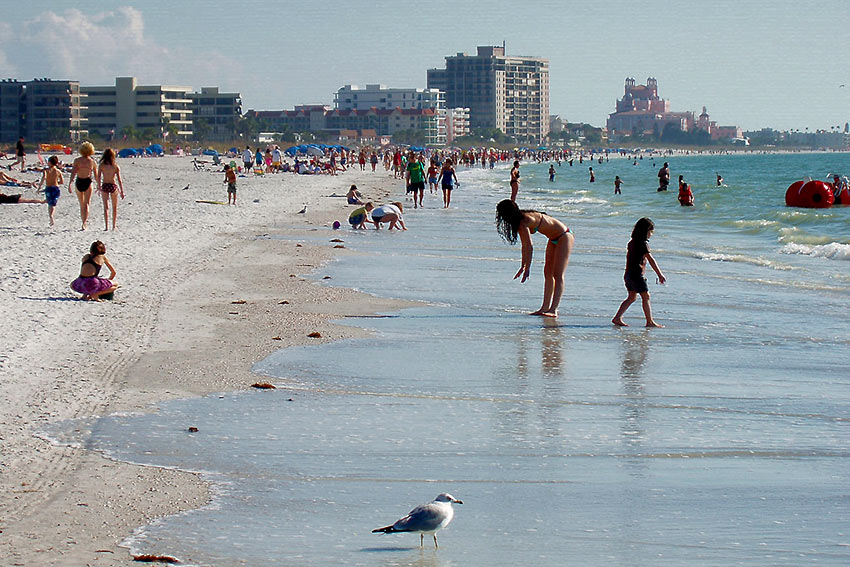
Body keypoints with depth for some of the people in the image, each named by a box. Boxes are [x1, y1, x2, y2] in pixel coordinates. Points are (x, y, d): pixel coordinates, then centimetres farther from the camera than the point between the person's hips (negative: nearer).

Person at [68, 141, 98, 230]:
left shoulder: (77, 161, -1)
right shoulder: (93, 162, 2)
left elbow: (73, 173, -10)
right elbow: (96, 176, 9)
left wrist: (69, 184, -13)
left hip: (79, 183, 1)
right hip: (88, 183, -1)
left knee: (81, 204, 17)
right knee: (86, 204, -3)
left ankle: (84, 221, 28)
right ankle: (84, 223, -20)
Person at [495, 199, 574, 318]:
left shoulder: (524, 222, -25)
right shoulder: (520, 220, 4)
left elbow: (529, 247, -28)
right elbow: (525, 246, 12)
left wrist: (527, 269, -26)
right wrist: (523, 266, 15)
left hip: (564, 237, -10)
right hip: (554, 240, 10)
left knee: (558, 275, -15)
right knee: (548, 273, 11)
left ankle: (553, 310, -22)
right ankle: (545, 307, 15)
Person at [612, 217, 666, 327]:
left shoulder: (632, 242, 11)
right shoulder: (643, 244, -15)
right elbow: (651, 260, -19)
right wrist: (660, 275, -18)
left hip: (628, 274, 9)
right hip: (637, 275, -9)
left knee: (632, 297, 16)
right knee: (646, 296, 0)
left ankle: (617, 318, 11)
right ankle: (650, 321, 4)